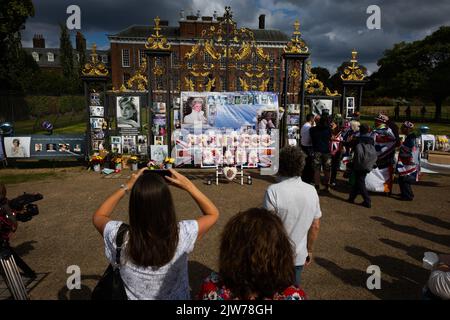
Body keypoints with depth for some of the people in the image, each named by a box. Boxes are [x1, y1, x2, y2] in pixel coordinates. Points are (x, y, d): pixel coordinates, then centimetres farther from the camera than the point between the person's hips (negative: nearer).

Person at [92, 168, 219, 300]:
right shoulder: (182, 235, -29)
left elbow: (98, 216, -5)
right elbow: (213, 213, -10)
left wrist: (126, 187, -10)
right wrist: (188, 185, -14)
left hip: (131, 296, 1)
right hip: (175, 296, 0)